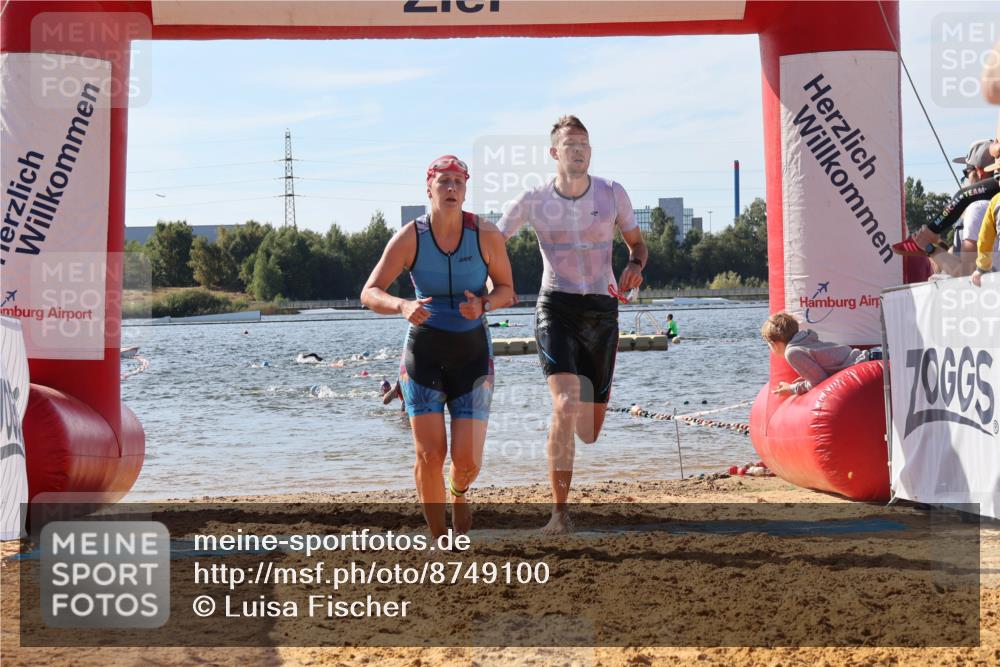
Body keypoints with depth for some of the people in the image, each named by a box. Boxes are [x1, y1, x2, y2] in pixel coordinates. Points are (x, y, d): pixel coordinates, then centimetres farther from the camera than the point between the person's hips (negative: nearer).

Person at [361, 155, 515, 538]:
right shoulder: (410, 238, -8)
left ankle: (459, 492, 32)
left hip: (473, 354, 0)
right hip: (423, 352, 0)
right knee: (429, 455, -9)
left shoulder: (486, 235, -7)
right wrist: (403, 306, -29)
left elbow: (506, 289, 5)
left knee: (468, 461, -7)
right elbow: (369, 293, -8)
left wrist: (483, 304, -18)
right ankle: (438, 540, 12)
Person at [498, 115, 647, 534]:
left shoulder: (612, 194, 3)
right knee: (566, 406, -23)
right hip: (556, 307, -3)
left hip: (601, 309, 3)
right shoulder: (534, 201, -1)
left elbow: (637, 244, 15)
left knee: (591, 426, 7)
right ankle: (560, 512, -19)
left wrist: (635, 266, -8)